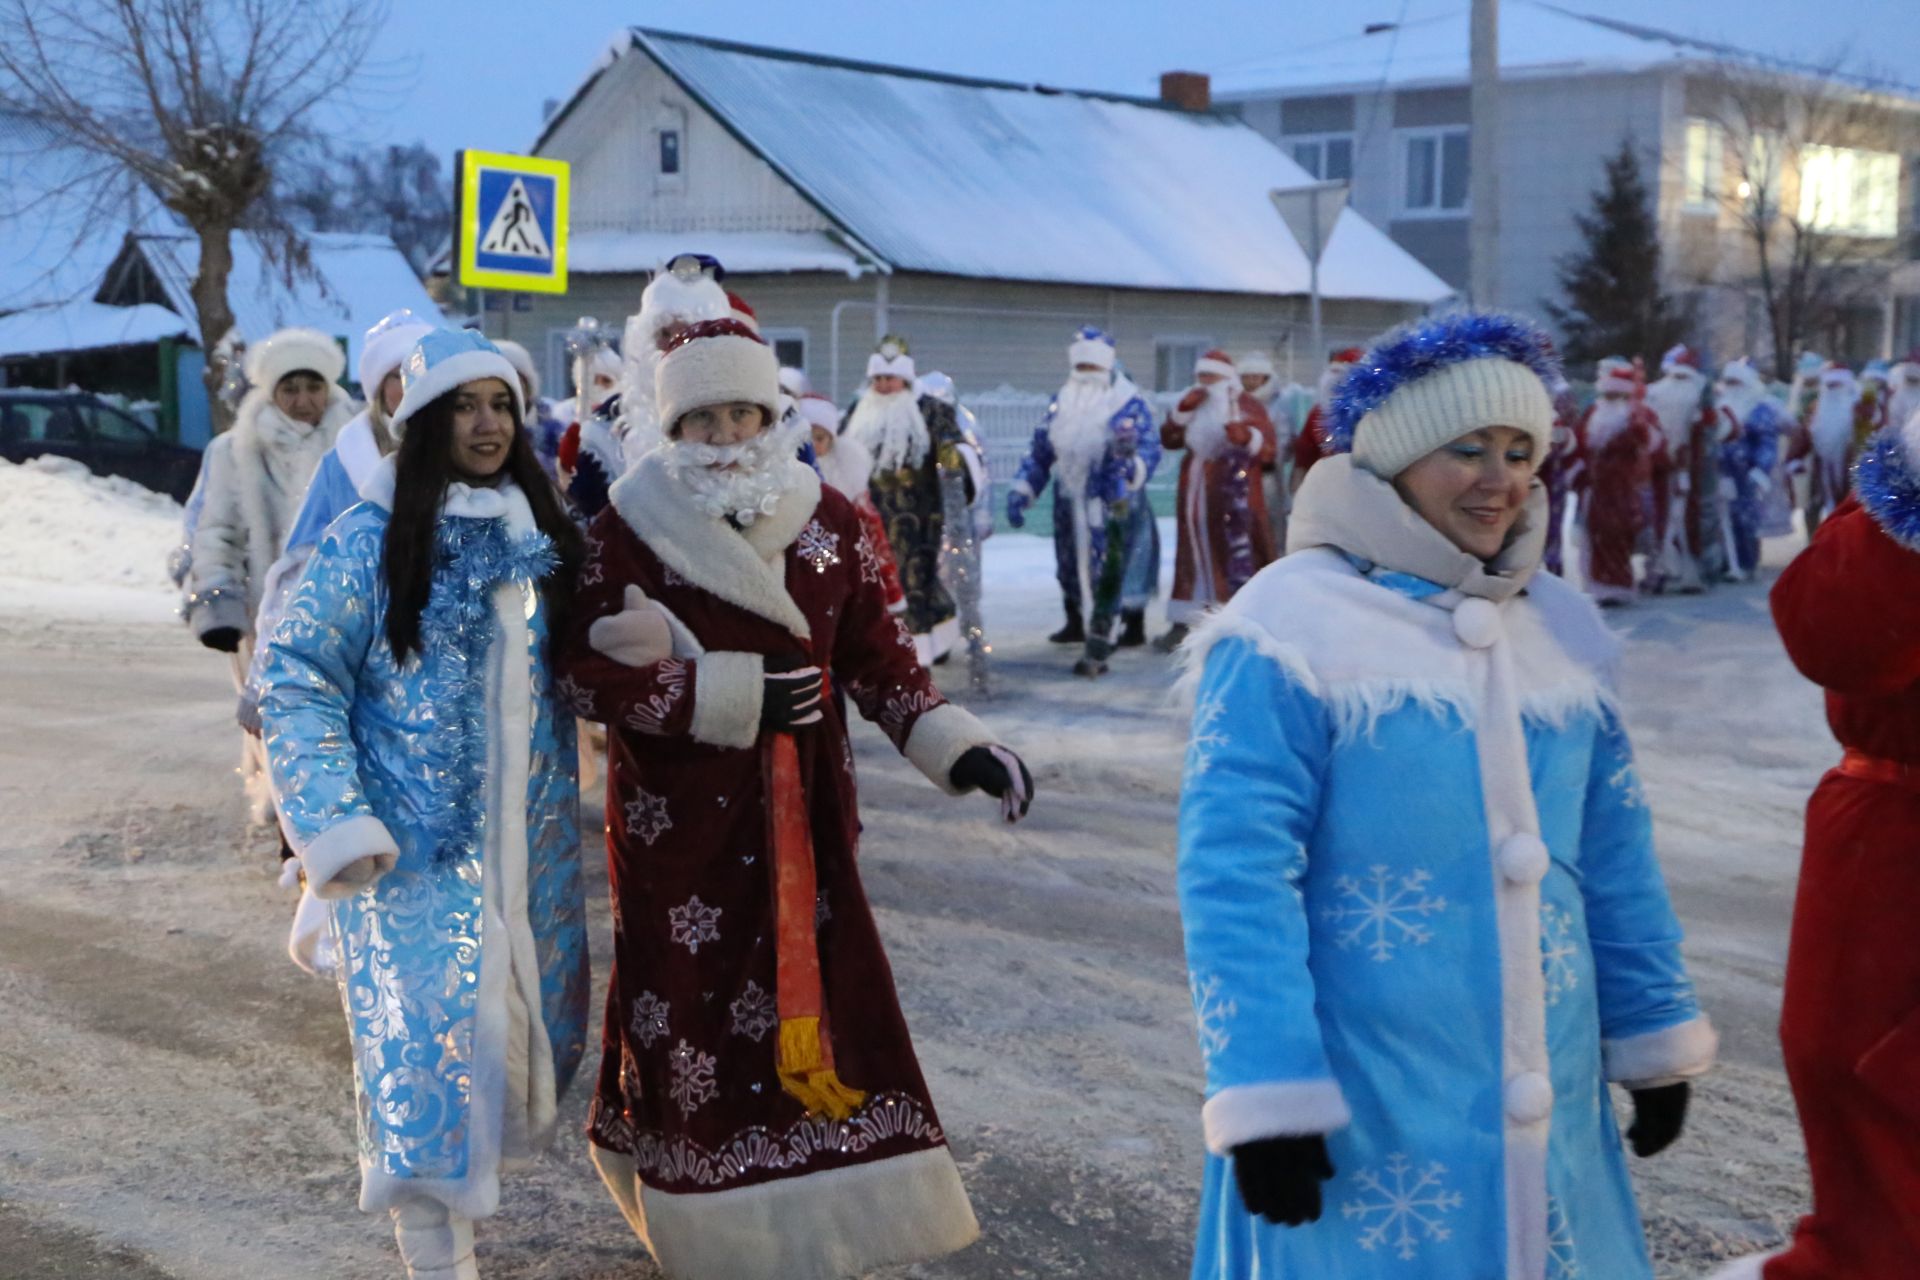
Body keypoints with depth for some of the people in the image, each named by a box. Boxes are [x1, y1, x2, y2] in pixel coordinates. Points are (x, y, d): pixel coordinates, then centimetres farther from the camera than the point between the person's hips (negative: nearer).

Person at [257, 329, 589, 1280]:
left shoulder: (543, 535, 8)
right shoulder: (369, 541, -8)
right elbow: (297, 682, -9)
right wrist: (334, 825, -17)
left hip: (533, 841, 5)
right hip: (416, 845, -5)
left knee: (531, 1022, 12)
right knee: (427, 1034, -8)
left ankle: (470, 1170, 38)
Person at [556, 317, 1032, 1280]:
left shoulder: (828, 524, 4)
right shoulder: (627, 533, -6)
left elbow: (878, 657, 9)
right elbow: (592, 678, -11)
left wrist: (961, 749, -4)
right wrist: (742, 693, -17)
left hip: (801, 822, 3)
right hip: (678, 829, -3)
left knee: (822, 1012, 1)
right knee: (692, 1025, 3)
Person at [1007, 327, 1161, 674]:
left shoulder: (1129, 404, -8)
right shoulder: (1061, 403, 10)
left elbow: (1150, 448, -14)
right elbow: (1039, 450, 13)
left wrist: (1132, 467, -36)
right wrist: (1021, 491, 5)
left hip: (1113, 505, -6)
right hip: (1070, 503, 6)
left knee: (1106, 574, -14)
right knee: (1071, 566, 21)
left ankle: (1096, 648, -16)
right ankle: (1077, 622, 44)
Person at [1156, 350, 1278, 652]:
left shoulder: (1247, 406, 0)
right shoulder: (1195, 407, 17)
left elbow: (1267, 449, -10)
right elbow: (1168, 439, 8)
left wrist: (1248, 438, -31)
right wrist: (1182, 410, -5)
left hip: (1234, 496, -5)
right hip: (1196, 496, 6)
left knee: (1238, 557, -11)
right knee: (1193, 555, 7)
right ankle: (1183, 624, 11)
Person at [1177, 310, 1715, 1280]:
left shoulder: (1558, 629, 8)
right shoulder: (1295, 632, -13)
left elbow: (1615, 860, 14)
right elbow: (1236, 875, -17)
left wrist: (1655, 1036, 16)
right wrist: (1268, 1097, -20)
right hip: (1362, 1118, -6)